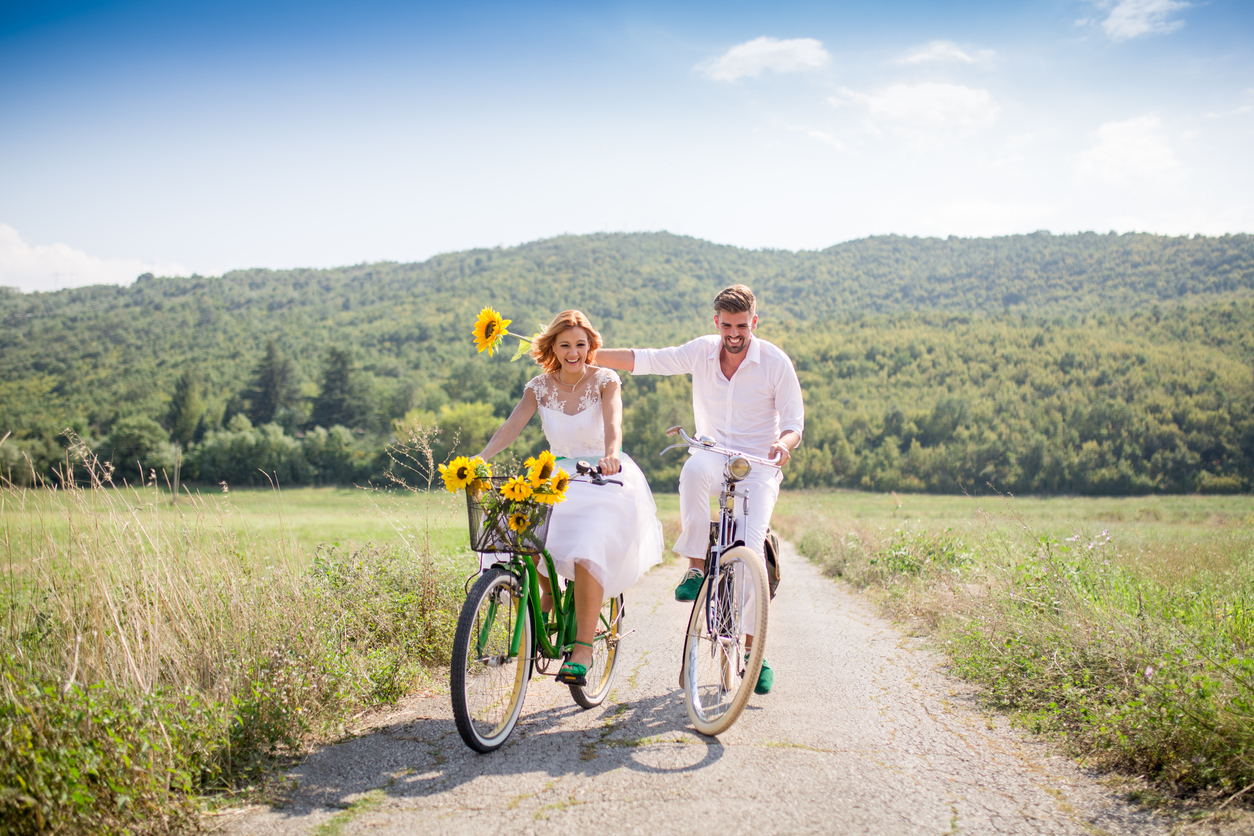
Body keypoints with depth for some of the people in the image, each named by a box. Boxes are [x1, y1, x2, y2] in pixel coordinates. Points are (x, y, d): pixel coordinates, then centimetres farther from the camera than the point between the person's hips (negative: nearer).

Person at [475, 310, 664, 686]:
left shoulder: (605, 380, -6)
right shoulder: (540, 386, 2)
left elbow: (613, 422, -25)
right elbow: (510, 427, -11)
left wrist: (610, 454, -48)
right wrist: (480, 458, -30)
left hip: (606, 481, -4)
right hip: (560, 480, 4)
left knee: (587, 553, -29)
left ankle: (583, 647, -19)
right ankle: (549, 594, 8)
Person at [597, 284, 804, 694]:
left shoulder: (776, 362, -8)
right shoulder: (701, 352, -1)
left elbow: (794, 422, -6)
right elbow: (642, 360, -3)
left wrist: (784, 442, -30)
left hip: (759, 465, -2)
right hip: (714, 455, 2)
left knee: (750, 549, -18)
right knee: (694, 470, -37)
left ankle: (756, 650, -6)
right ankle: (695, 568, -22)